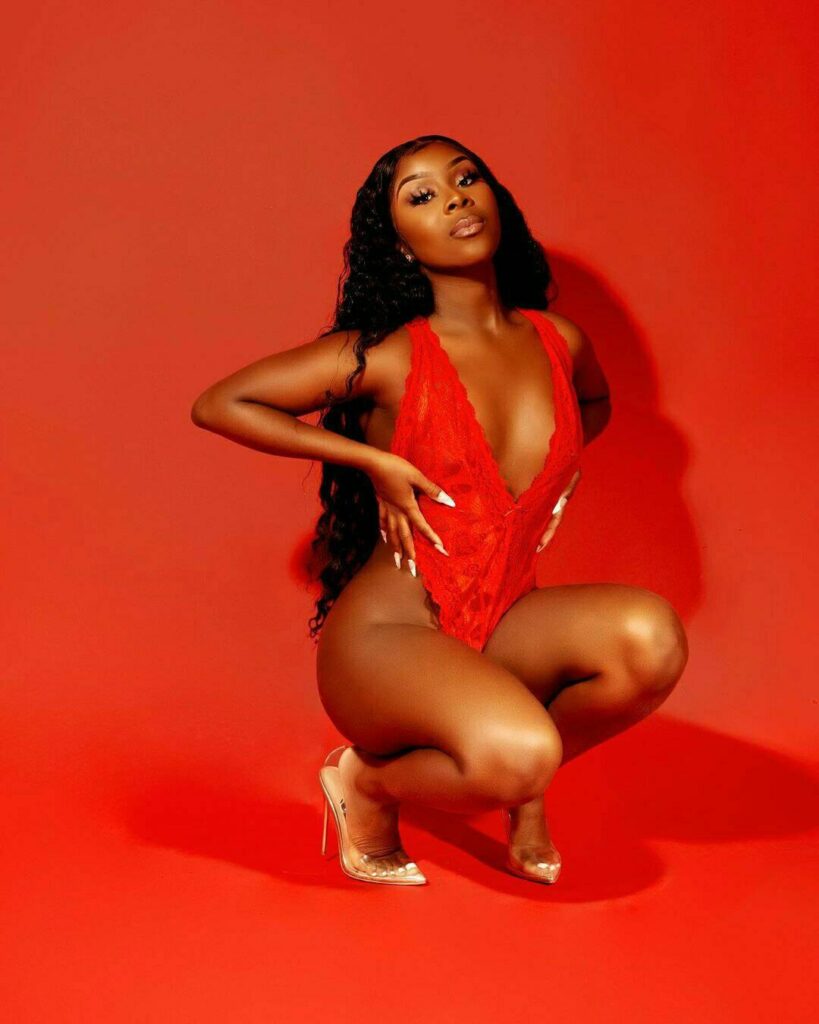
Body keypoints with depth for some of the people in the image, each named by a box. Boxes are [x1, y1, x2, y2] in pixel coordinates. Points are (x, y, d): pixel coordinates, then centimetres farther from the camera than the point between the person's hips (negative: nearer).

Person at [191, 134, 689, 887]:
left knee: (651, 635, -25)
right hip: (387, 638, -5)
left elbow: (596, 405, 30)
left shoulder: (559, 342, 4)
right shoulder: (386, 358, -9)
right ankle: (370, 782, 1)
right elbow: (217, 405, -5)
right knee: (518, 753, -34)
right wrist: (374, 460, -9)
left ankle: (524, 789, 4)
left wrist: (536, 478, 11)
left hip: (502, 629, 5)